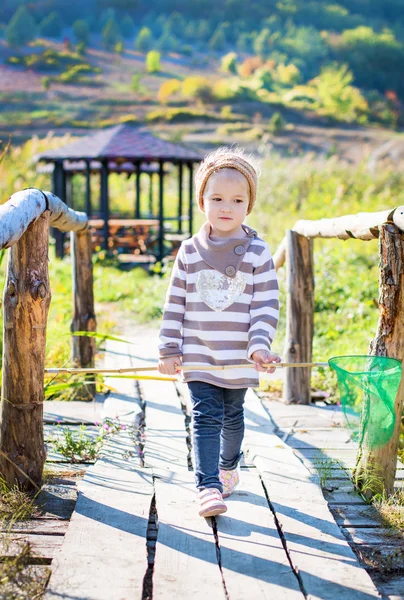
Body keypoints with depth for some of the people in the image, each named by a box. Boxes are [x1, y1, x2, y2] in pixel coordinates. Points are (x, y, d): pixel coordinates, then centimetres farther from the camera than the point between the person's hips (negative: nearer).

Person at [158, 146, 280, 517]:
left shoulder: (258, 252, -3)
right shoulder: (189, 251, 0)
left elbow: (266, 305, -4)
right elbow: (175, 304, 3)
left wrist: (260, 345, -16)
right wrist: (169, 350, 1)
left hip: (240, 359, 1)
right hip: (198, 357, 0)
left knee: (232, 417, 16)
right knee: (206, 418, -9)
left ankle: (228, 467, 40)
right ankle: (208, 487, -8)